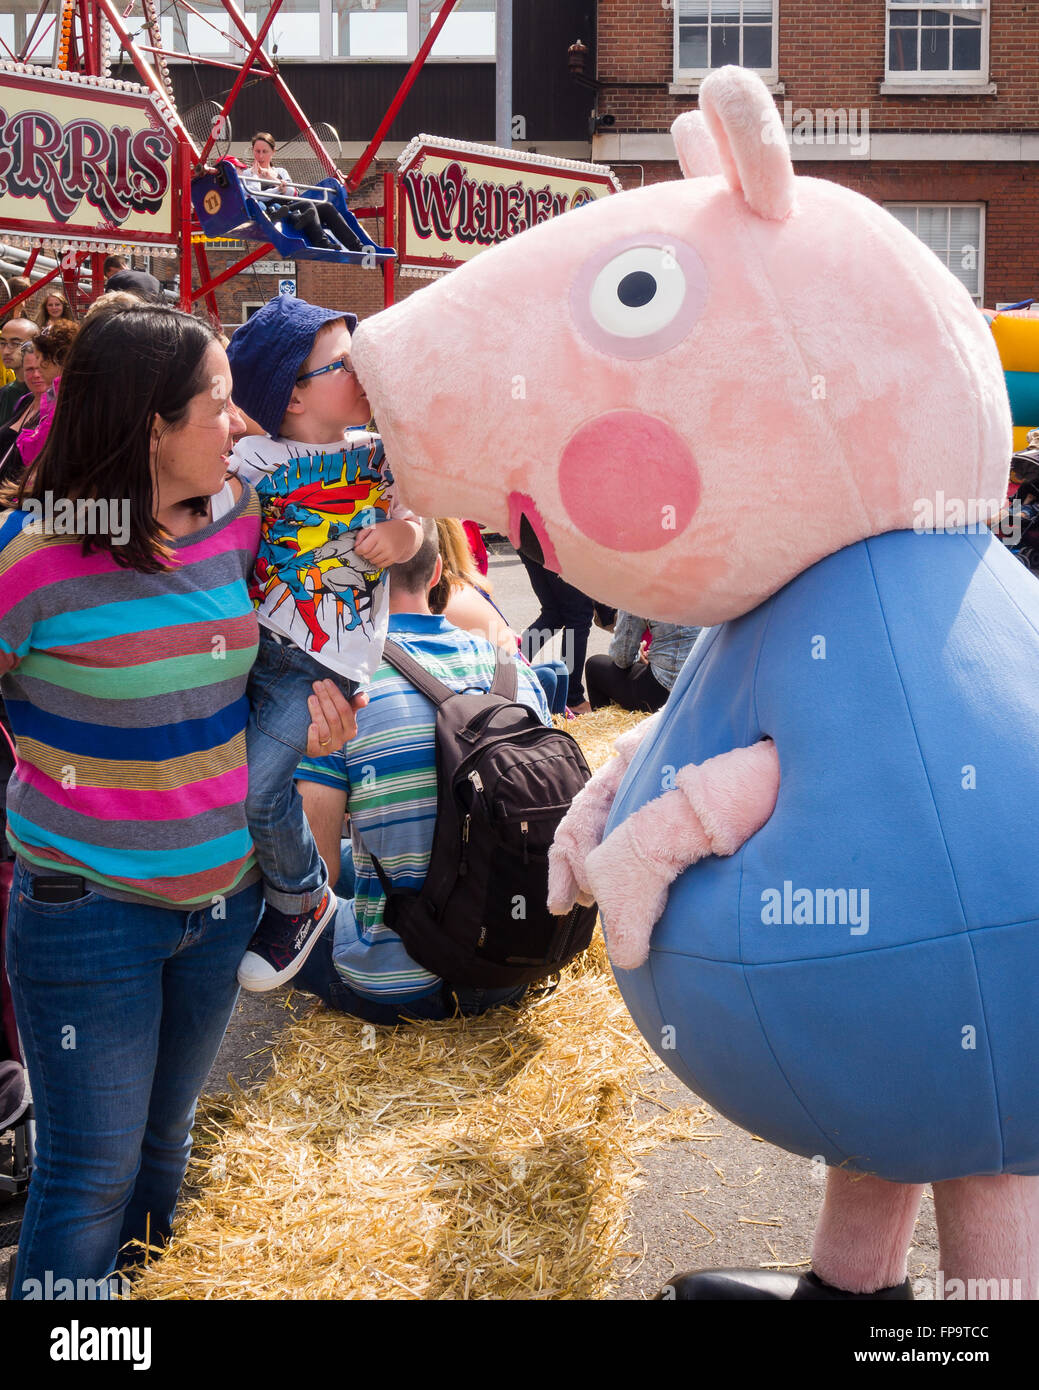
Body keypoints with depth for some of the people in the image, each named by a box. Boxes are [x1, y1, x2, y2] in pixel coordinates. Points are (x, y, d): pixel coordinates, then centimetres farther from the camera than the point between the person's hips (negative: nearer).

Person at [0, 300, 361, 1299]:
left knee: (164, 1142, 22)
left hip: (221, 896, 6)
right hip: (88, 910, -6)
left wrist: (310, 694, 2)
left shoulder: (234, 517, 0)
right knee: (90, 1176, 4)